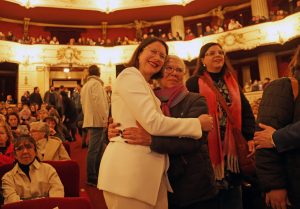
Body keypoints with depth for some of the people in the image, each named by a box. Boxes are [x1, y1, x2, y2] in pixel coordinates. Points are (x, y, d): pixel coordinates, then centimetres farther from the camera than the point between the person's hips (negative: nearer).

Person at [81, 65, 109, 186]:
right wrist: (104, 118, -13)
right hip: (97, 120, -9)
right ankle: (91, 178, -1)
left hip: (89, 120, 9)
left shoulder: (85, 85, 19)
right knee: (94, 149, -6)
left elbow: (83, 103, 20)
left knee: (99, 148, 15)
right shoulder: (96, 83, -8)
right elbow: (99, 102, -17)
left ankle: (96, 174, 22)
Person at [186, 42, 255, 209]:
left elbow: (246, 110, 12)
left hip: (233, 147, 5)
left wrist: (250, 137, 0)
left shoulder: (232, 82, 16)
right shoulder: (194, 83, -1)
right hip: (209, 148, -5)